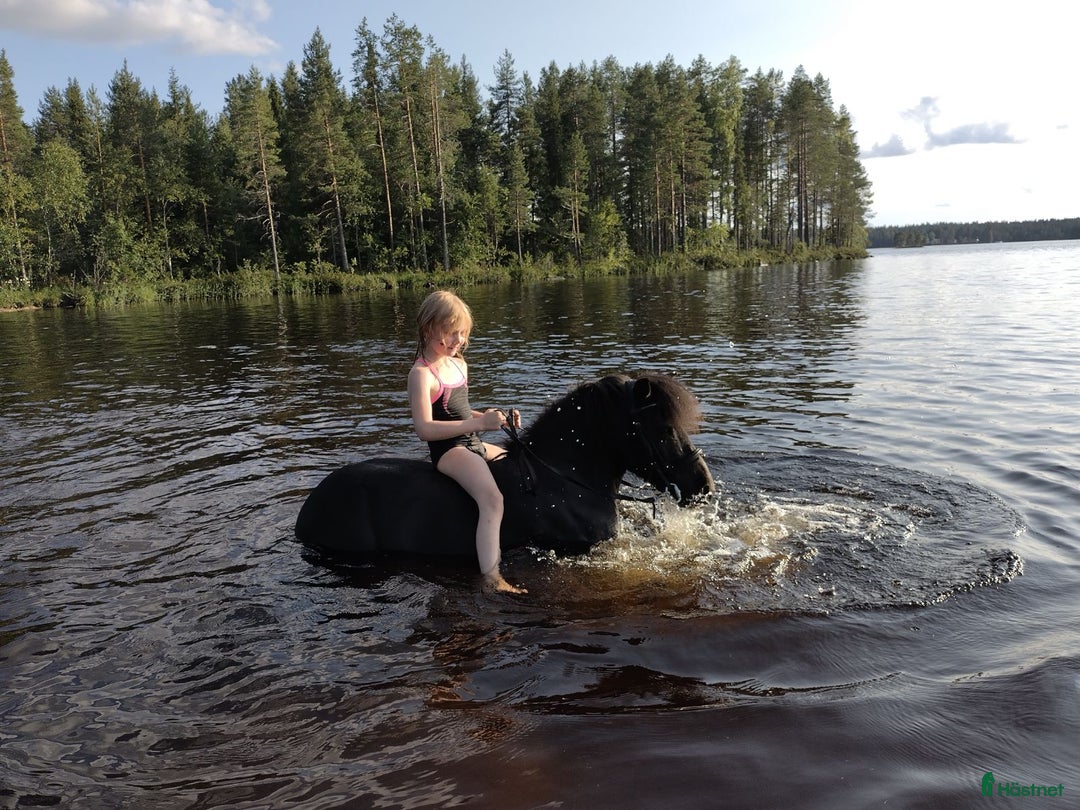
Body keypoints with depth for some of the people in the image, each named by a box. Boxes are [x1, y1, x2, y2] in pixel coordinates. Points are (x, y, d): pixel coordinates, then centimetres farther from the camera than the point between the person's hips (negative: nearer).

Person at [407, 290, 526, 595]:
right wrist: (479, 423, -29)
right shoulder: (422, 373, -14)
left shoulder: (459, 364, 13)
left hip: (475, 444, 10)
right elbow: (425, 428, -25)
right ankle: (492, 579, -37)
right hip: (449, 451, -10)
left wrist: (489, 416, 5)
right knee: (492, 500, -31)